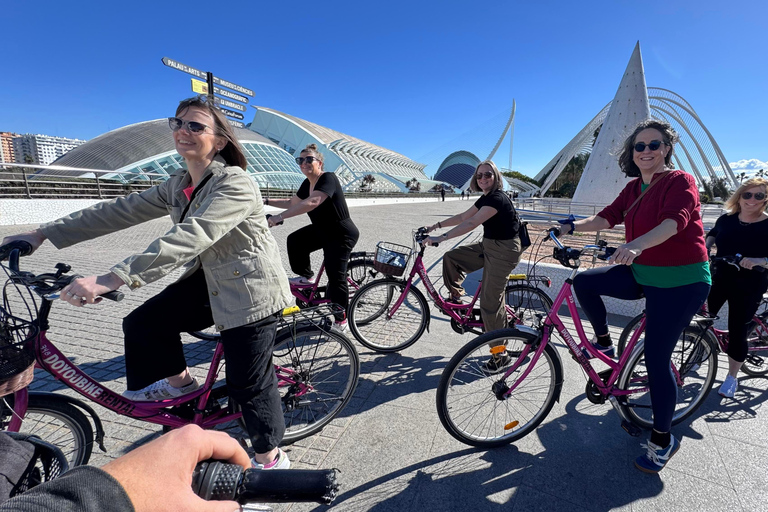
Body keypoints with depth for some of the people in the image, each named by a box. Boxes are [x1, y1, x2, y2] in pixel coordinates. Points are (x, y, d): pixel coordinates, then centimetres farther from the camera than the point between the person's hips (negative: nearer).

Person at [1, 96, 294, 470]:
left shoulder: (236, 184, -23)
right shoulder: (178, 186, 5)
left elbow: (189, 239, -35)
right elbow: (119, 211, 6)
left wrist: (110, 279, -40)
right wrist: (43, 234, 3)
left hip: (251, 291, -7)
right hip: (209, 282, 8)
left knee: (248, 383, 2)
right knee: (143, 324, -1)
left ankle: (271, 457, 27)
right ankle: (178, 382, 28)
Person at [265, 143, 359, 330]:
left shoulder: (328, 179, -23)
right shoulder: (307, 184, 5)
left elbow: (312, 203, -40)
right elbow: (292, 203, 21)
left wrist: (279, 217, -43)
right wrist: (267, 201, 12)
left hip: (342, 235, -8)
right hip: (322, 230, 9)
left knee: (336, 276, -8)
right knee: (295, 240, -5)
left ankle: (341, 319, 9)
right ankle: (306, 276, 14)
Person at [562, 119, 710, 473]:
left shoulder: (681, 181, -12)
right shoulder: (634, 188, 10)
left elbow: (674, 220, -30)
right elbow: (608, 217, 4)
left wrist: (637, 244, -48)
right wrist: (575, 226, -15)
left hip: (681, 283, -7)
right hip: (641, 274, 7)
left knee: (656, 359, -6)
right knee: (584, 282, -7)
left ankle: (662, 438, 14)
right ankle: (604, 343, 15)